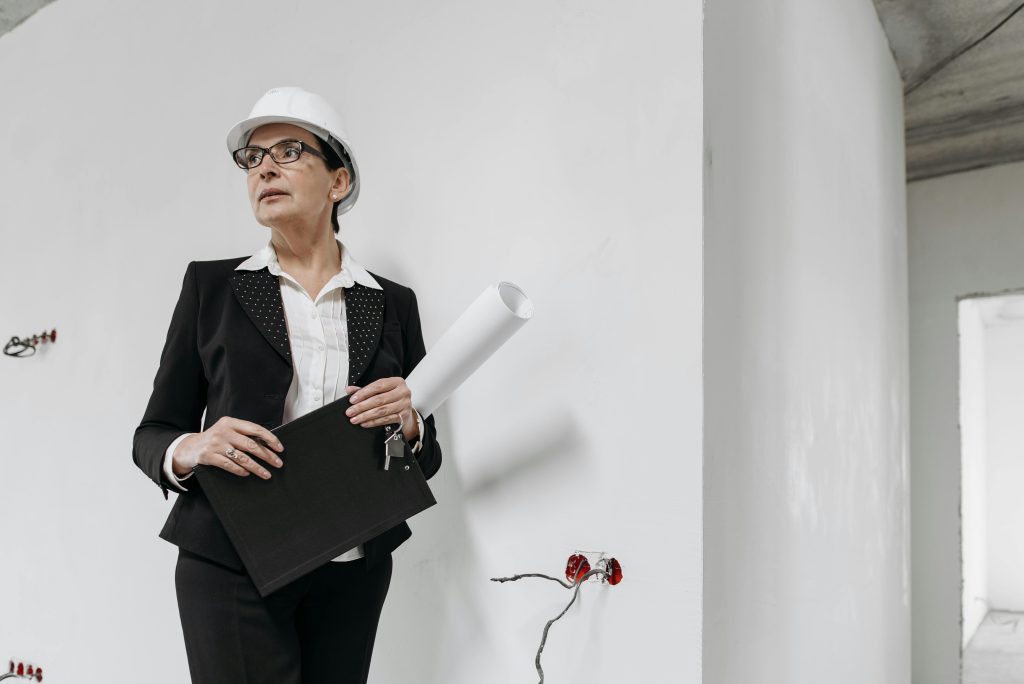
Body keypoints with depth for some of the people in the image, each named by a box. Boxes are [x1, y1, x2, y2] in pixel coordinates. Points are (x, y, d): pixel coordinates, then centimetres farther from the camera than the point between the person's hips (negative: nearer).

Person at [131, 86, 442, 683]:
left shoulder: (394, 303, 6)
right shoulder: (212, 285, 4)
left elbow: (427, 460, 10)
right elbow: (152, 435, 6)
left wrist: (408, 425, -11)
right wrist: (189, 449, -16)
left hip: (353, 572, 2)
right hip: (233, 566, -1)